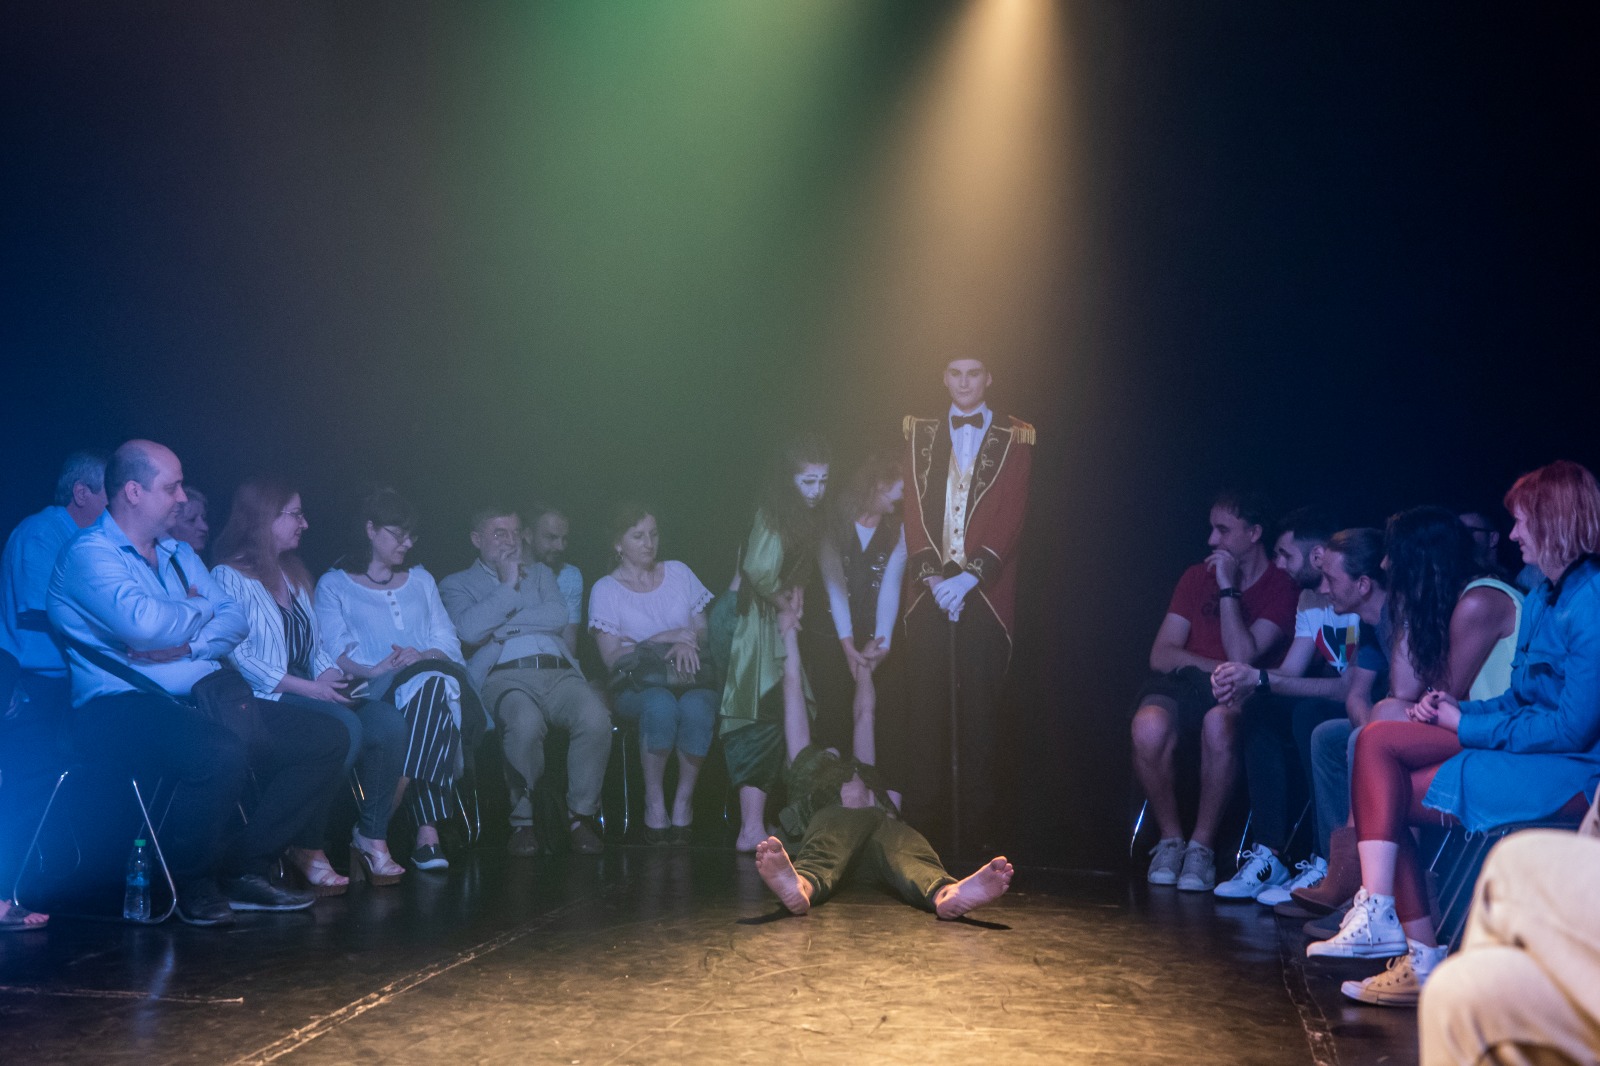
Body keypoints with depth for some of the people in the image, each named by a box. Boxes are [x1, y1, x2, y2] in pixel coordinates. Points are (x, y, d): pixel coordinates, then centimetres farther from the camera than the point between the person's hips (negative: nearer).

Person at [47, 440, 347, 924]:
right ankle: (191, 885, -12)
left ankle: (245, 867, -1)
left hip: (200, 701, 9)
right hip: (119, 707, -9)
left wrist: (188, 645, -10)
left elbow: (235, 619, 11)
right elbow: (145, 623, -22)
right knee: (220, 752, -39)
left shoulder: (179, 554, 22)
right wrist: (200, 607, -1)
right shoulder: (89, 554, -5)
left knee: (327, 738, -2)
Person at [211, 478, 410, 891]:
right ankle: (307, 847, -22)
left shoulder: (295, 575, 24)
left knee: (388, 721, -20)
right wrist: (307, 687, -19)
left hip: (310, 691, 7)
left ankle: (372, 838, -14)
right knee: (346, 727, -33)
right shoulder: (229, 576, -2)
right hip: (265, 698, -7)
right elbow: (239, 656, -13)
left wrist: (329, 673, -1)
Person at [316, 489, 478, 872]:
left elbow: (448, 639, 16)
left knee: (433, 685, -37)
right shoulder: (334, 585, 16)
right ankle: (427, 832, -38)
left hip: (433, 677, 3)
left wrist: (423, 656, -7)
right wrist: (372, 669, -19)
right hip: (374, 693, -3)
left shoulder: (421, 580, 29)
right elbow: (335, 651, 1)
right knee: (427, 684, -38)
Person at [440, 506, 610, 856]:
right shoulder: (457, 584, 20)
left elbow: (561, 616, 8)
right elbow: (470, 629, -3)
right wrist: (508, 585, 4)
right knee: (525, 722, -39)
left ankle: (582, 816, -15)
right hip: (505, 676, -3)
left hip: (558, 670, 3)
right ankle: (522, 822, -18)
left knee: (595, 716, -32)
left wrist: (501, 626, 3)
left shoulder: (540, 573, 30)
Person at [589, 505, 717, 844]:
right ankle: (654, 801, -25)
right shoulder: (605, 590, 8)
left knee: (696, 707, -36)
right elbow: (612, 658, -1)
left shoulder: (679, 573, 18)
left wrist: (689, 643, -8)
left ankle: (684, 800, -21)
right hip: (637, 684, -2)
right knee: (660, 705, -39)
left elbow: (705, 631, 16)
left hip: (689, 676, 2)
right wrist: (665, 638, -8)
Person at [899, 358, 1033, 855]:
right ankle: (926, 827, 2)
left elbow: (1009, 517, -1)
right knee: (926, 709, -2)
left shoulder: (1013, 438, 8)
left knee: (979, 709, -4)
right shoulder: (920, 434, 16)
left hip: (985, 594, -2)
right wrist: (931, 574, -5)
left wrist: (969, 577, -12)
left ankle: (978, 828, 1)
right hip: (929, 590, 2)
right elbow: (914, 511, 9)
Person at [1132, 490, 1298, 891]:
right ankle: (1170, 839, -11)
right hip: (1185, 682, 3)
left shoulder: (1282, 589, 1)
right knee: (1149, 726, -33)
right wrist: (1221, 668, -8)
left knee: (1218, 723, -40)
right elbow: (1161, 655, 6)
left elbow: (1242, 658, -13)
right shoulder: (1197, 577, 13)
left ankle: (1202, 846, -22)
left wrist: (1228, 589, -10)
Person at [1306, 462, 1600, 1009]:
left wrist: (1466, 726, -14)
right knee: (1377, 740, -8)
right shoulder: (1544, 594, 15)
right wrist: (1460, 710, -2)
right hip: (1523, 741, 9)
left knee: (1390, 797, -17)